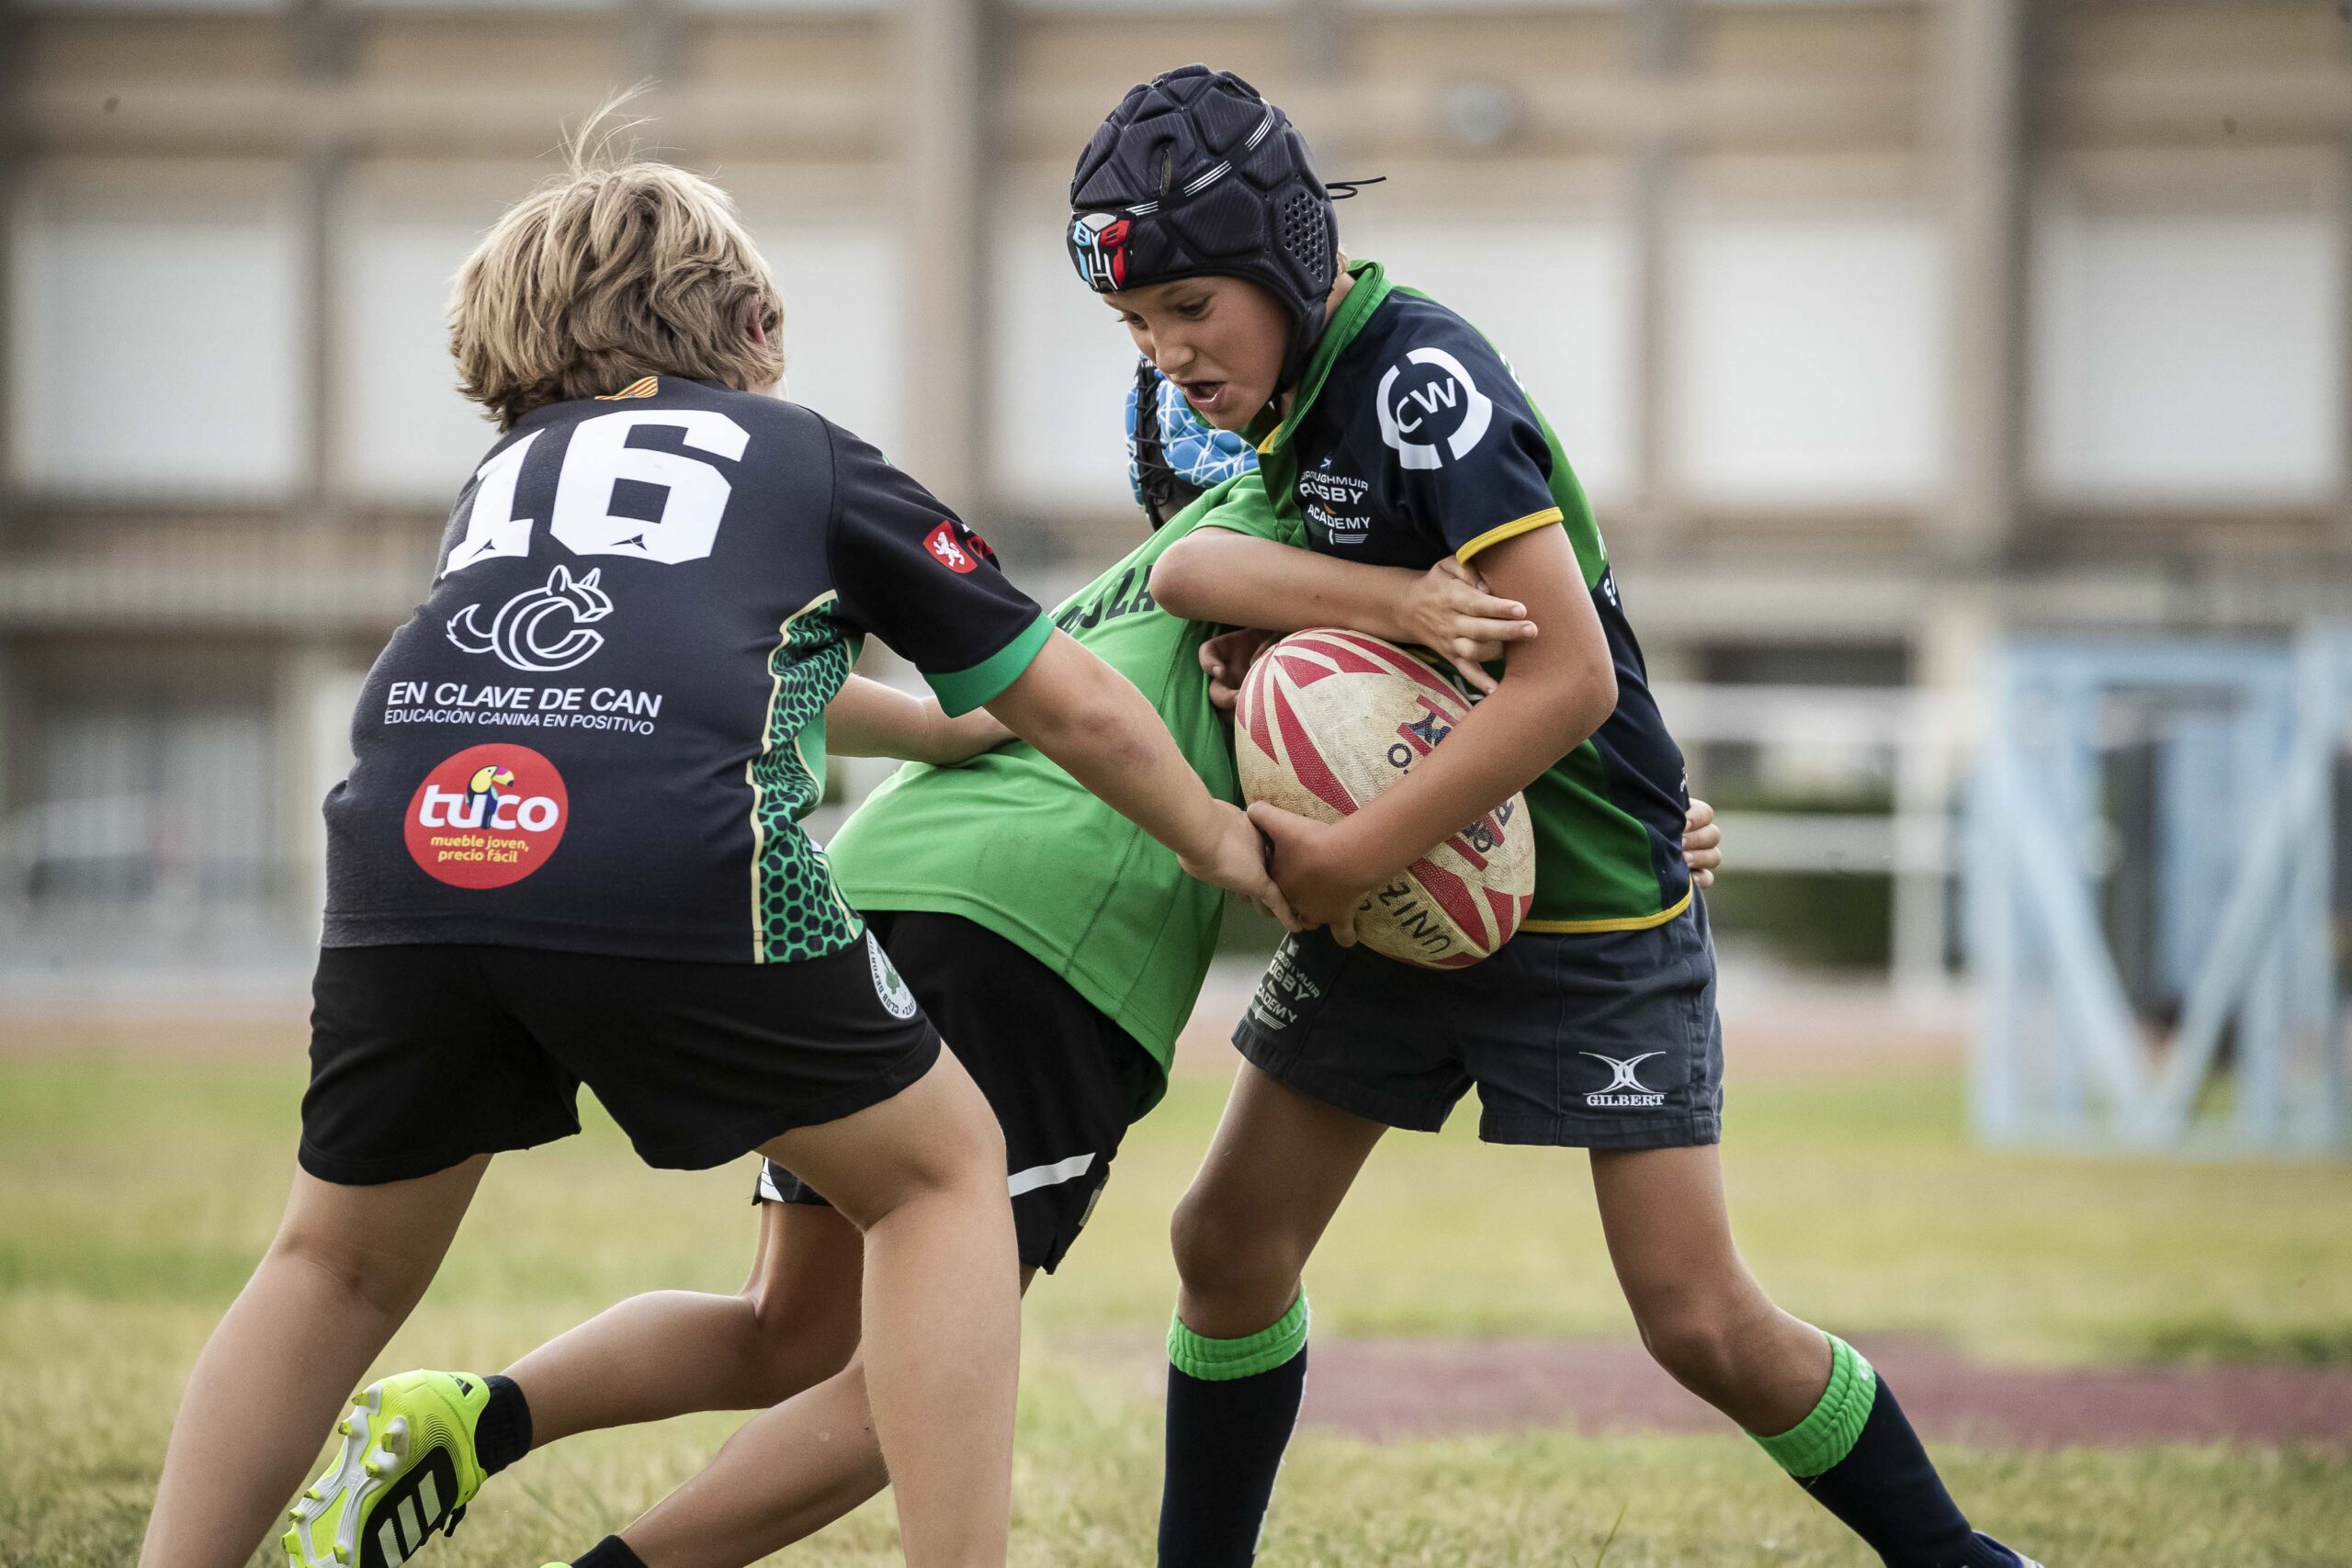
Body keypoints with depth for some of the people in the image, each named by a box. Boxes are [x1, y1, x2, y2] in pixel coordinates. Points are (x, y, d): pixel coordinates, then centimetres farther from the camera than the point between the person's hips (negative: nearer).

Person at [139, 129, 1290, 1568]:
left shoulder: (509, 472, 36)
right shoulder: (812, 457, 26)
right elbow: (1071, 708, 30)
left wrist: (934, 728, 67)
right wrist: (1225, 844, 47)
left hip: (409, 844, 4)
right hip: (674, 857, -3)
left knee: (342, 1262, 23)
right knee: (940, 1172, 16)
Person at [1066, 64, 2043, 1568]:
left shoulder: (1421, 379, -24)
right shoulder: (1284, 390, 2)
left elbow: (1566, 674, -29)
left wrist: (1357, 855, -26)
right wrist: (1265, 625, -10)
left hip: (1591, 907, -8)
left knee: (1702, 1322, -7)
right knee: (1231, 1241, 4)